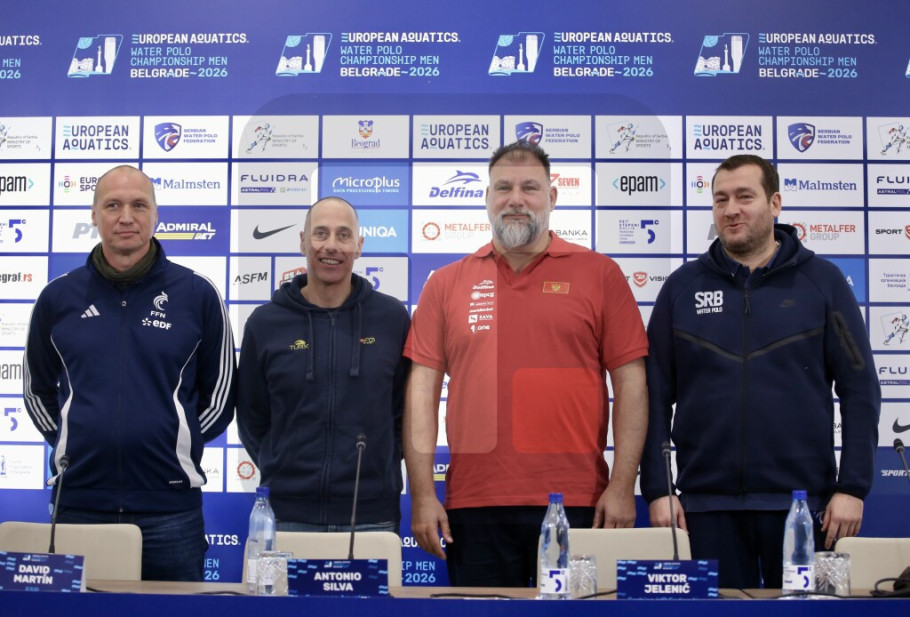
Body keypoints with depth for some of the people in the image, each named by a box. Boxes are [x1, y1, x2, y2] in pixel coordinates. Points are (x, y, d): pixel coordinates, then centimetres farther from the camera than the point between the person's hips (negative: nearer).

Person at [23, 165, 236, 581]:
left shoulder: (196, 294, 2)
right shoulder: (58, 298, 7)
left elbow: (220, 391, 9)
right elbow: (37, 390, 19)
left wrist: (180, 444, 4)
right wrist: (70, 442, 9)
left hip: (170, 504, -1)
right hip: (78, 500, 2)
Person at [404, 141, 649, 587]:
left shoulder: (598, 274, 5)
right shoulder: (446, 284, 9)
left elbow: (630, 382, 2)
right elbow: (423, 388, 6)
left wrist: (622, 486, -4)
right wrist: (422, 494, -1)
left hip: (575, 502, -1)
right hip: (473, 506, 2)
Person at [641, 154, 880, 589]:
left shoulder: (822, 281, 3)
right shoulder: (682, 287, 6)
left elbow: (860, 390, 1)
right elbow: (656, 396, 5)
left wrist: (853, 487, -6)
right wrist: (656, 489, -1)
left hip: (802, 500, -1)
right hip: (707, 503, 1)